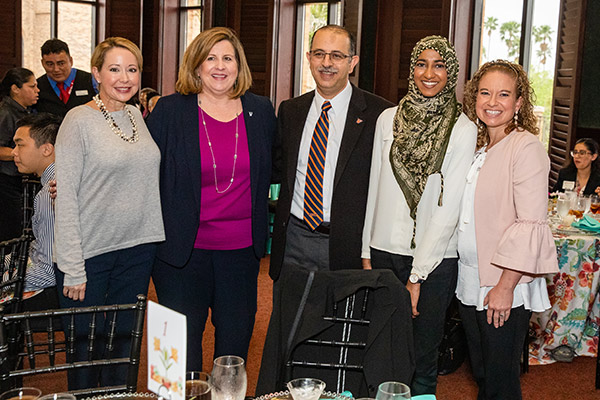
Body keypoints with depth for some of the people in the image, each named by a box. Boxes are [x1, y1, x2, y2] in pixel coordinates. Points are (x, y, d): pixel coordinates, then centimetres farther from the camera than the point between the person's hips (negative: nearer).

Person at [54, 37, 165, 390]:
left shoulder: (138, 115, 8)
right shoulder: (80, 120, -9)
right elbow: (66, 198, -11)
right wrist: (72, 268, -14)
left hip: (138, 248, 5)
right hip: (90, 253, -5)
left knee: (124, 341, 15)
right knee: (86, 347, 7)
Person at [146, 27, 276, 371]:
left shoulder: (261, 111, 5)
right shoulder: (170, 111, -3)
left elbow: (273, 169, 18)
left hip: (241, 247, 3)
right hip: (184, 248, -2)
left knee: (236, 334, 13)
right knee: (183, 338, 6)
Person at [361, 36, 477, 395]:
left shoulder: (463, 130, -6)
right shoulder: (389, 119, 5)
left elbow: (450, 207, -9)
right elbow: (374, 188, 9)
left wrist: (417, 276, -10)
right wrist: (366, 253, 6)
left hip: (434, 259, -3)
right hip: (384, 250, 3)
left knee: (422, 360, 5)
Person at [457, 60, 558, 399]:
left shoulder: (527, 148, -13)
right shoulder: (477, 148, 11)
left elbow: (530, 224, -18)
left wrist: (505, 286, -21)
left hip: (506, 289, -7)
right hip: (471, 283, 7)